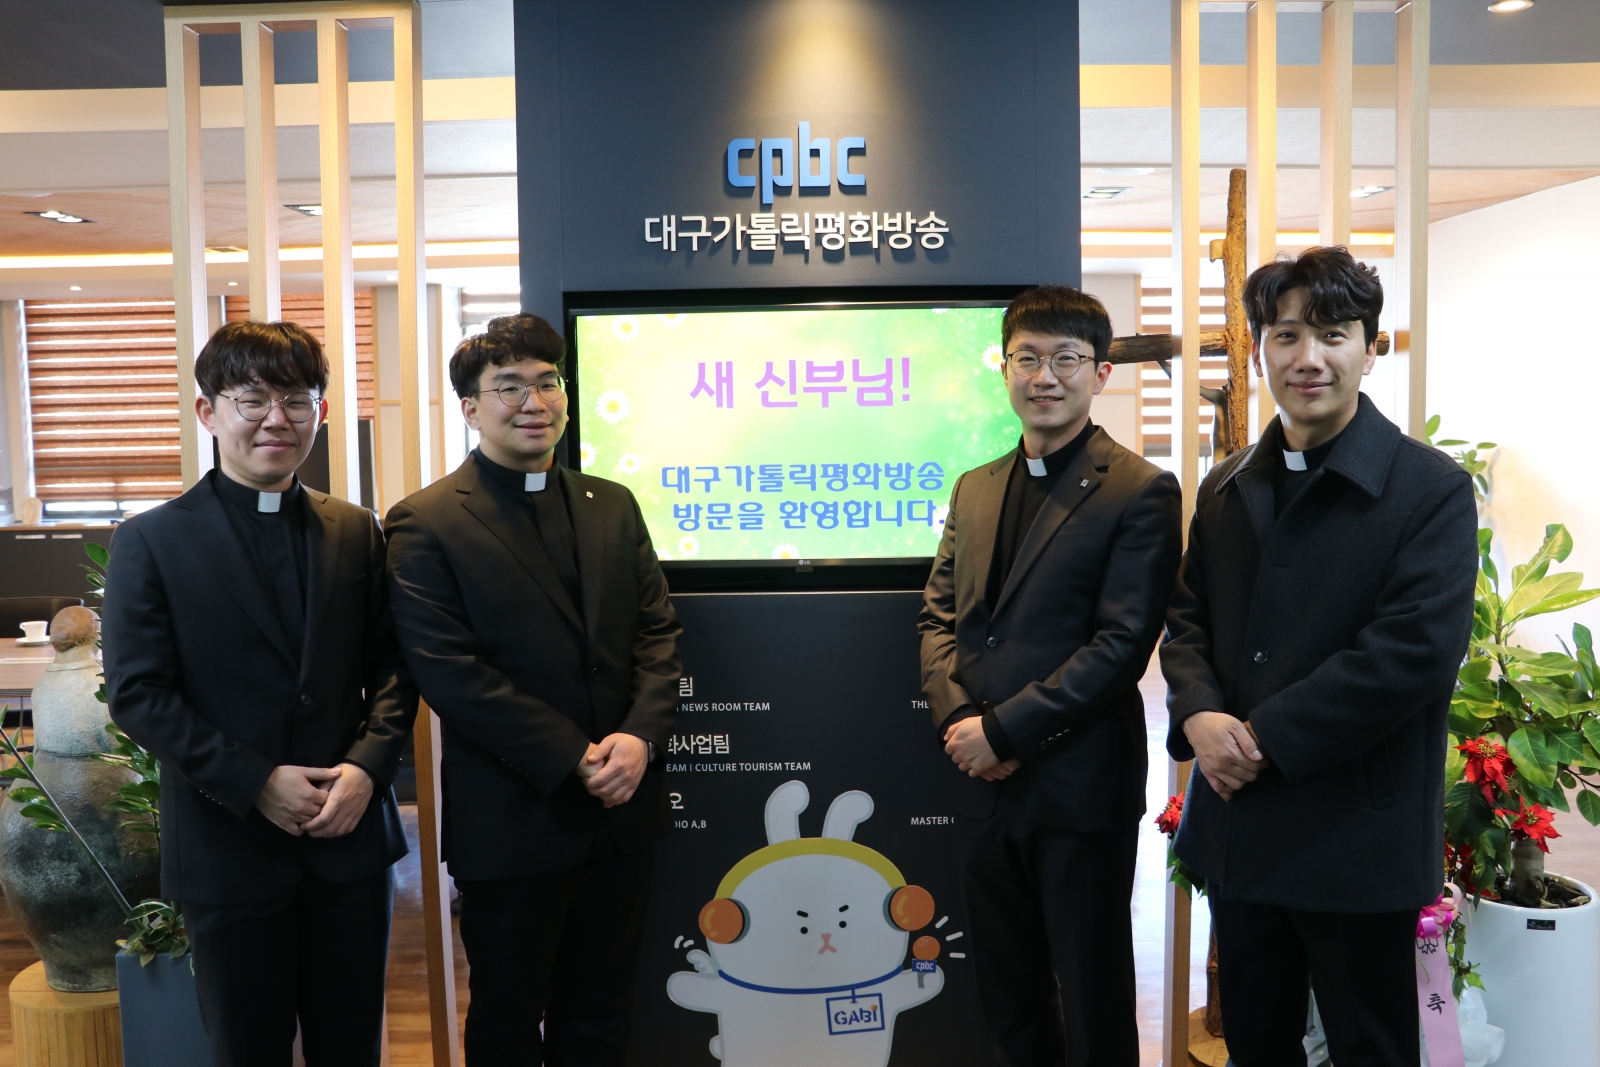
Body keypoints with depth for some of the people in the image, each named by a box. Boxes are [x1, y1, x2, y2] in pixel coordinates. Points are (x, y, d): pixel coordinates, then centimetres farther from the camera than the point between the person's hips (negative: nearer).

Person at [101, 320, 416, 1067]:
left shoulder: (356, 532, 6)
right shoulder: (151, 542, -3)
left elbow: (391, 668, 5)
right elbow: (137, 693, -8)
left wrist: (366, 766, -11)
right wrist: (257, 783, -15)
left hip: (349, 838, 3)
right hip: (228, 849, -2)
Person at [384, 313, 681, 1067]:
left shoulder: (613, 506, 8)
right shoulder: (426, 524, -8)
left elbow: (658, 632, 4)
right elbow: (450, 671, -15)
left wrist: (639, 736, -13)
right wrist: (574, 758, -17)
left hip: (619, 809, 5)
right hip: (512, 823, -4)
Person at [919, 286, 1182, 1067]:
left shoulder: (1140, 491, -8)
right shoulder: (974, 489, 12)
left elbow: (1123, 642, -15)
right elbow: (938, 615, 10)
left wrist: (1004, 729, -16)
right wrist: (957, 719, -7)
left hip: (1079, 787, -5)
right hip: (983, 781, 6)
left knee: (1091, 1004, 11)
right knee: (1007, 998, 19)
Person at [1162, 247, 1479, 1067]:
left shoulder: (1432, 489, -9)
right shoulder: (1226, 489, 9)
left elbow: (1416, 649, -19)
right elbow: (1187, 618, 10)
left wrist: (1265, 737, -19)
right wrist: (1200, 714, -10)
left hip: (1357, 837, -5)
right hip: (1238, 829, 5)